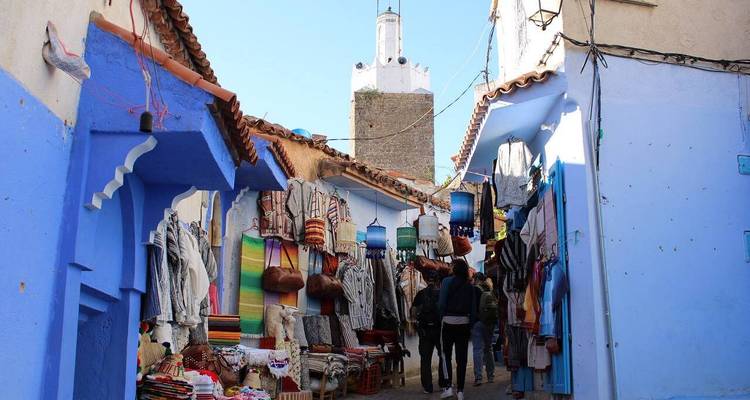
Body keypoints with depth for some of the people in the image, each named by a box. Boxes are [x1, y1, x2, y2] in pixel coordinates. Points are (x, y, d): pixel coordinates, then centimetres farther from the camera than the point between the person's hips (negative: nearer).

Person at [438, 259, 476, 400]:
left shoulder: (447, 281, -4)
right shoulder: (469, 285, 7)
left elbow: (442, 303, -9)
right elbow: (473, 307, 6)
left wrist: (441, 318, 0)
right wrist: (470, 325, 10)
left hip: (449, 321, -3)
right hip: (464, 323, 3)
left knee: (446, 355, 7)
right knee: (462, 357, 6)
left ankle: (448, 386, -5)